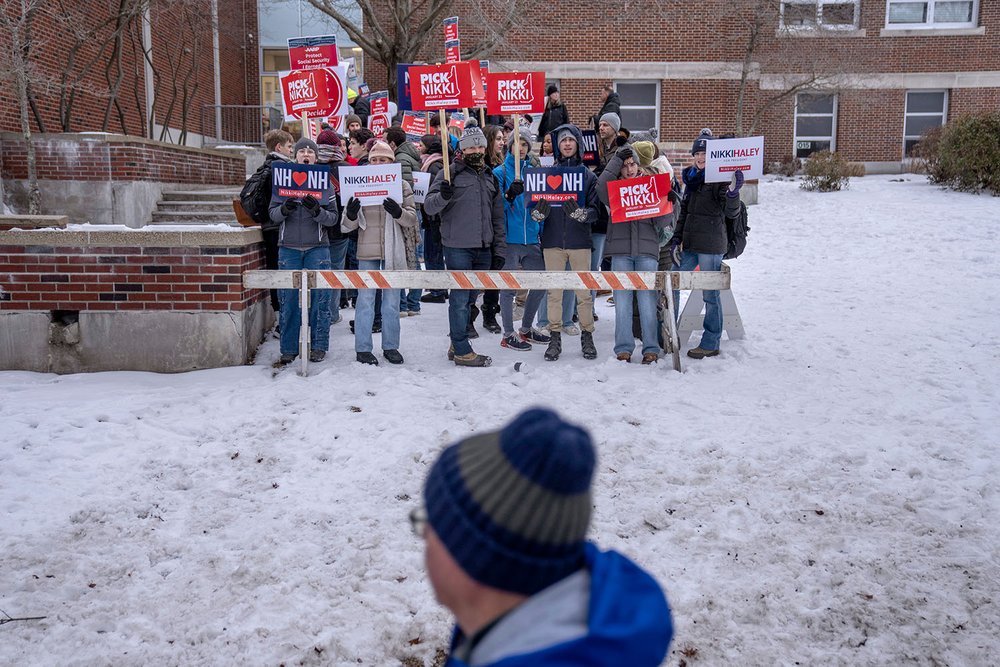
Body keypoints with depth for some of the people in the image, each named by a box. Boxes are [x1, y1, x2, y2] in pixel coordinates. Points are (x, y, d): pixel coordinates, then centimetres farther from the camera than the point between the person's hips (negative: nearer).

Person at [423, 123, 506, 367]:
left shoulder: (491, 178, 17)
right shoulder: (451, 173, 0)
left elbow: (498, 219, 20)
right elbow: (429, 206, -7)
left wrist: (499, 251, 15)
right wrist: (443, 196, -29)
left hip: (483, 249, 6)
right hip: (458, 247, -6)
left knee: (470, 298, 12)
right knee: (460, 298, -3)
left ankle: (457, 345, 23)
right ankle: (462, 351, 3)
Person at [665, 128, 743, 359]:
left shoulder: (720, 178, -9)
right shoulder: (691, 178, 13)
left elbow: (731, 212, -20)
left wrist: (733, 193, -40)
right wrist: (676, 240, 14)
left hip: (711, 246, -8)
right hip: (690, 245, 8)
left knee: (710, 295, -1)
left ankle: (710, 344, 10)